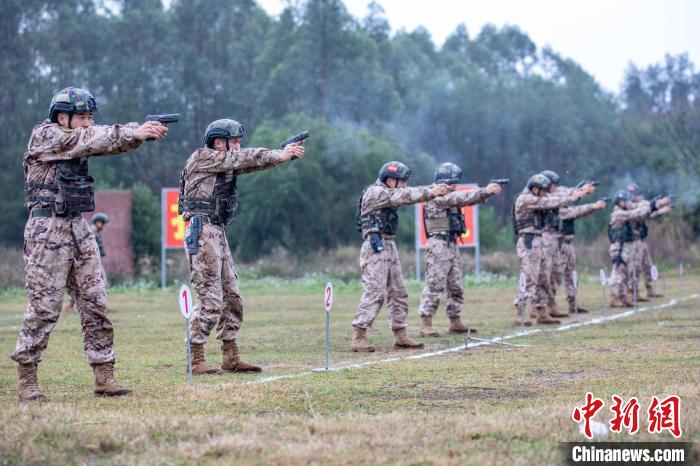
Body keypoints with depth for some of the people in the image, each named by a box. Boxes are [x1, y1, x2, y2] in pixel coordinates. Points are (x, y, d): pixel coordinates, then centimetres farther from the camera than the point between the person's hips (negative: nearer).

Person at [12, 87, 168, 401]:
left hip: (79, 229, 7)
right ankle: (27, 381, 3)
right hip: (47, 230, -7)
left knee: (96, 304, 2)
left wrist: (143, 131, -18)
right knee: (44, 307, -6)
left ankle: (104, 378, 5)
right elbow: (88, 139, -20)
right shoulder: (44, 135, -7)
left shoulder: (78, 141, 13)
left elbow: (112, 141, 1)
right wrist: (133, 132, -25)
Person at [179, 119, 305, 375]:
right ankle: (196, 361, -7)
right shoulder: (201, 158, -8)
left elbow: (250, 164, 7)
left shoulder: (226, 164, 17)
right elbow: (242, 158, -15)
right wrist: (280, 154, -13)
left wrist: (285, 154, -7)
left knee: (232, 298, 9)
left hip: (218, 233, 9)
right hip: (202, 233, -9)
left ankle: (231, 358, 15)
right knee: (210, 300, -11)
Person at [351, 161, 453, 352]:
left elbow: (411, 194, 10)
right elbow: (404, 196, -20)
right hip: (376, 247, -10)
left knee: (398, 293, 9)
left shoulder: (390, 194, 17)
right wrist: (430, 192, -20)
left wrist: (438, 189, -1)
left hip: (389, 247, 10)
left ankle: (400, 337, 14)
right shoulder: (374, 192, -11)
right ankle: (358, 338, -14)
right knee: (374, 292, -14)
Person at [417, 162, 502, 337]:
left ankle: (455, 323, 16)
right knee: (435, 285, -10)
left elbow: (469, 199, 11)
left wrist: (488, 192, -5)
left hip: (452, 245, 9)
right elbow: (462, 197, -20)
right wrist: (485, 190, -20)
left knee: (456, 287, 10)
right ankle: (426, 324, -9)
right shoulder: (437, 197, -11)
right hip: (439, 245, -9)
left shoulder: (449, 196, 17)